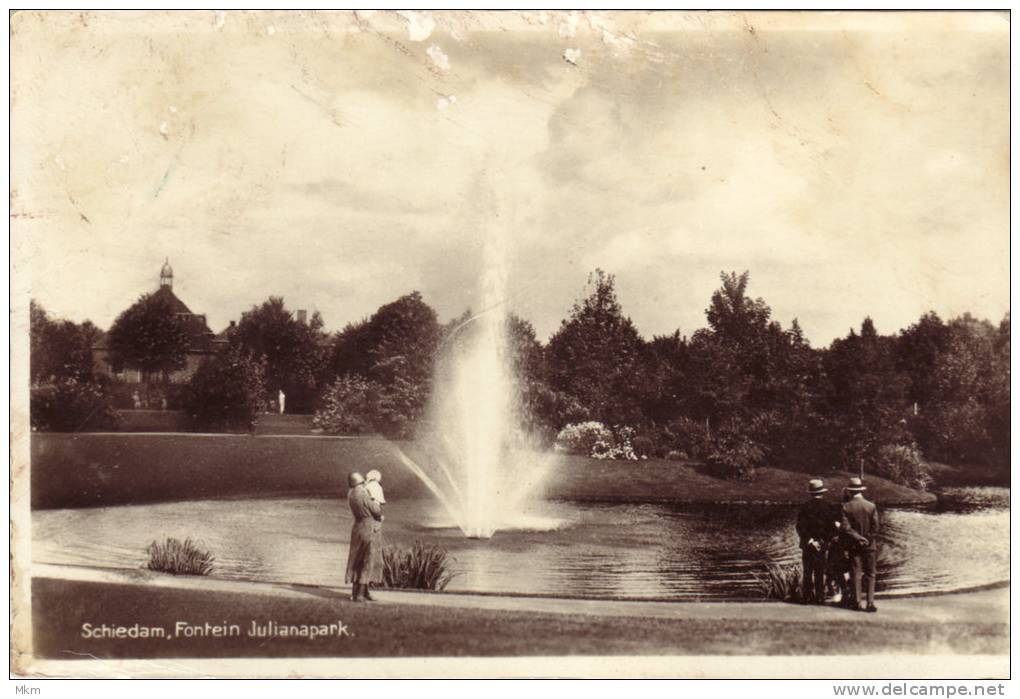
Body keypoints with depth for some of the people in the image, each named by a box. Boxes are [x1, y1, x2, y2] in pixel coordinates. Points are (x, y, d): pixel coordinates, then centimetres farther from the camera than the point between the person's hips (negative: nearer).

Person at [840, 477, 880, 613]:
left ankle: (858, 603, 5)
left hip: (854, 545, 0)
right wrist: (870, 541, 3)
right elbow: (875, 527, -7)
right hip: (870, 545, 0)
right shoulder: (871, 506, -6)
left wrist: (858, 538, -6)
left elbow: (846, 527, -11)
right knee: (870, 574, 5)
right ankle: (870, 603, -1)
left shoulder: (846, 507, -6)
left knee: (857, 574, 6)